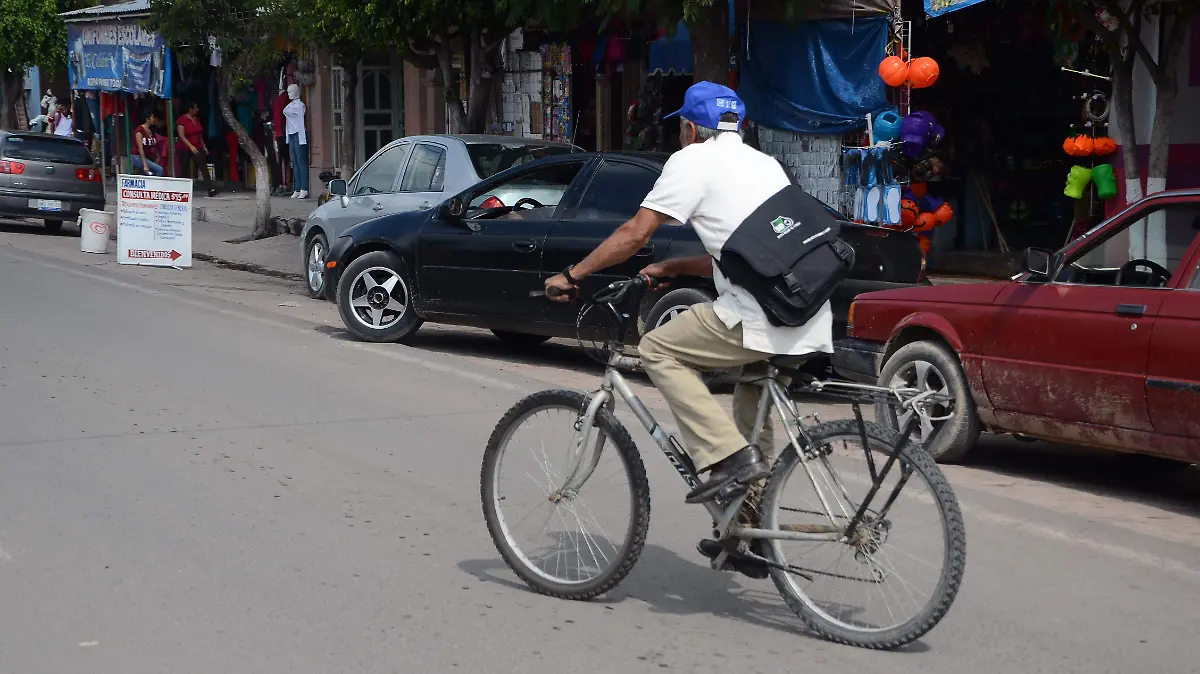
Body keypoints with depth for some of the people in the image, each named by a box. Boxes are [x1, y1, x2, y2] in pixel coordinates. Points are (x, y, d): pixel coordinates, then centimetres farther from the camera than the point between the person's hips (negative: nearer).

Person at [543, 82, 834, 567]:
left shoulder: (694, 160, 2)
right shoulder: (765, 163, 26)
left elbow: (635, 234, -4)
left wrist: (572, 275, 4)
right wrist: (673, 268, 31)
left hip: (760, 319, -9)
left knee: (659, 349, 5)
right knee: (755, 400, 25)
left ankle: (727, 458, -6)